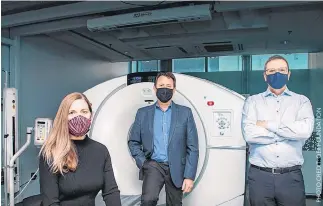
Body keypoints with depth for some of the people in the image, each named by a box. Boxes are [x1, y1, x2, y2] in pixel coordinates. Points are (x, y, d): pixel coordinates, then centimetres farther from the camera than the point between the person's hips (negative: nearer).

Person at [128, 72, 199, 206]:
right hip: (153, 165, 0)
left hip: (176, 169, 1)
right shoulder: (143, 113, 4)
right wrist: (142, 163, -5)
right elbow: (133, 142, 9)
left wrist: (189, 176, -7)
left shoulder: (185, 113, 1)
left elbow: (192, 147, -1)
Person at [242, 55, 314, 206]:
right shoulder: (252, 101, 3)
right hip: (260, 175, 0)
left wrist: (268, 125, -10)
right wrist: (291, 133, -8)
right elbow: (249, 134, -13)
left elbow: (306, 130, -13)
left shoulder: (301, 101, 5)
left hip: (291, 176, 1)